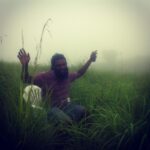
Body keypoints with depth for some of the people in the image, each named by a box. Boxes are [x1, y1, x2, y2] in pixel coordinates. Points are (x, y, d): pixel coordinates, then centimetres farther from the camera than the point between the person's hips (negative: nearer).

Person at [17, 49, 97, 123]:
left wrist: (90, 60, 25)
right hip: (51, 109, -5)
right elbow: (26, 79, -18)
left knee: (82, 110, -25)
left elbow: (79, 73, 27)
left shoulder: (68, 75, 6)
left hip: (66, 106, 5)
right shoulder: (46, 76, -12)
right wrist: (25, 65, -37)